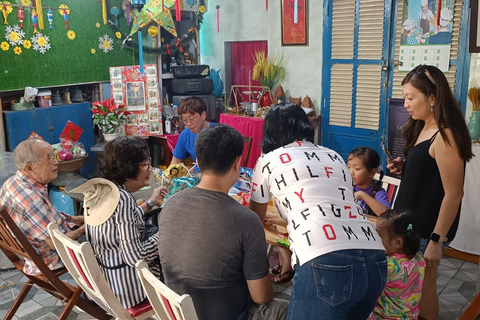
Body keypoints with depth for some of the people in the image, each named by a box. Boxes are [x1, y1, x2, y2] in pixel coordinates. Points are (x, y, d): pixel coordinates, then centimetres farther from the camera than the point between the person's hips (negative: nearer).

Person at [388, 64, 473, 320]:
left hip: (427, 229, -8)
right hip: (411, 222, 8)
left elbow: (453, 194, -21)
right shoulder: (422, 128, 7)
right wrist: (403, 168, -1)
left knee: (422, 288, 8)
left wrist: (436, 240, -19)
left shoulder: (445, 137, -21)